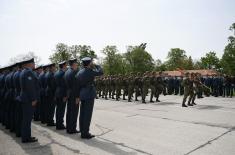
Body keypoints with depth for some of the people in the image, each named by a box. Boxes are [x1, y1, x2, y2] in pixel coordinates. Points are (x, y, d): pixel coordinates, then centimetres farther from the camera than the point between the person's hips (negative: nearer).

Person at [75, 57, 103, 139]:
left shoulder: (79, 73, 8)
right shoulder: (90, 71, -13)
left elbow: (77, 86, 10)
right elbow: (101, 72, -2)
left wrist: (77, 97, 14)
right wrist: (95, 65, 8)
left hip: (82, 95, 8)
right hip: (89, 95, -7)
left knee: (82, 114, 11)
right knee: (88, 114, -2)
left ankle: (82, 132, 20)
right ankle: (85, 133, 3)